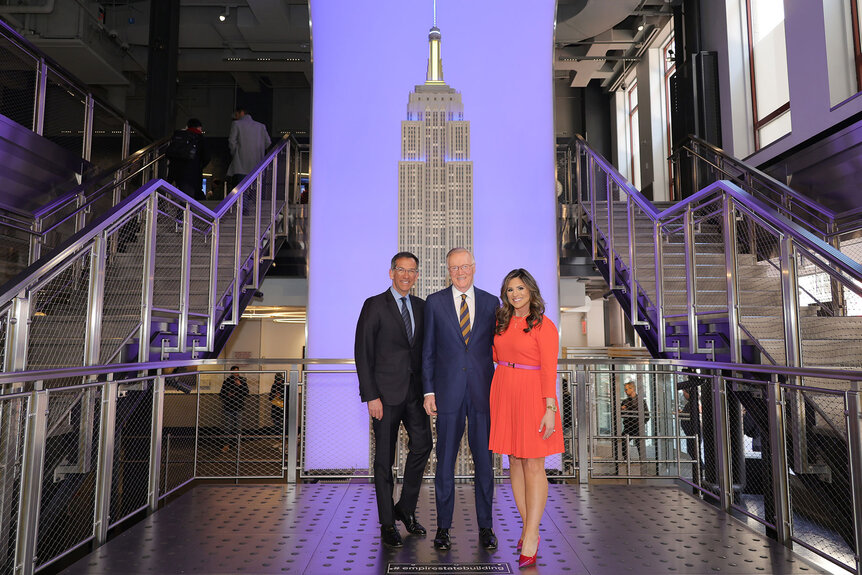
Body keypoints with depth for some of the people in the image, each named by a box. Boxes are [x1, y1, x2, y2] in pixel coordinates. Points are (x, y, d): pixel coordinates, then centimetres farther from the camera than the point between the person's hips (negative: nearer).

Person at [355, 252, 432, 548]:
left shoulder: (421, 307, 10)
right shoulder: (374, 305, -5)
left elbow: (425, 349, 14)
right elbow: (363, 353, -8)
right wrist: (371, 396, -13)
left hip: (414, 390, 5)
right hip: (386, 392, -4)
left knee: (422, 444, -3)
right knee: (384, 457, 5)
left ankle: (406, 508, 19)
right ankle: (387, 523, 19)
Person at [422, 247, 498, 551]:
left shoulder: (491, 303, 6)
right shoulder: (434, 302, 3)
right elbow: (428, 350, 3)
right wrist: (429, 391, -2)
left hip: (483, 392, 1)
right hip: (448, 392, -1)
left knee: (484, 460, 9)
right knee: (445, 461, 6)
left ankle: (485, 526, 23)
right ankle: (443, 527, 20)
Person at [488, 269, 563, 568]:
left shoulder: (544, 326, -7)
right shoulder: (502, 323, 10)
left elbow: (549, 371, -11)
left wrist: (549, 409, -16)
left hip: (532, 396, -6)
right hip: (504, 394, 6)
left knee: (533, 466, -2)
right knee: (514, 461, 10)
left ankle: (530, 538, 5)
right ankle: (528, 527, 22)